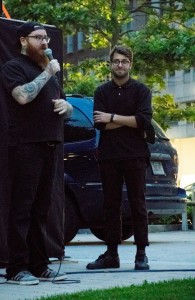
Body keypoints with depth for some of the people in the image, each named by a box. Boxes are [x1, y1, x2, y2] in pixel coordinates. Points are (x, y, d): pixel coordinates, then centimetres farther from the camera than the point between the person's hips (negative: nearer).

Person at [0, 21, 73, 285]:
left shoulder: (48, 71, 23)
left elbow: (68, 109, 29)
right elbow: (23, 96, -20)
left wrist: (65, 105, 6)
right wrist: (48, 73, -12)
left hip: (50, 146, 7)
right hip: (25, 147, -7)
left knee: (41, 209, 7)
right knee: (22, 208, -8)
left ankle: (39, 265, 9)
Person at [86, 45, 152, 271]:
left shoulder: (140, 90, 3)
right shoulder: (102, 92, 9)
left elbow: (144, 120, -11)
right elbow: (99, 123, -4)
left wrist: (112, 118, -8)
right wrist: (129, 121, -8)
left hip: (134, 156, -2)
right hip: (109, 156, 2)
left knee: (137, 204, -1)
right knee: (111, 205, 5)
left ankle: (141, 254, 1)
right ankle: (111, 254, 9)